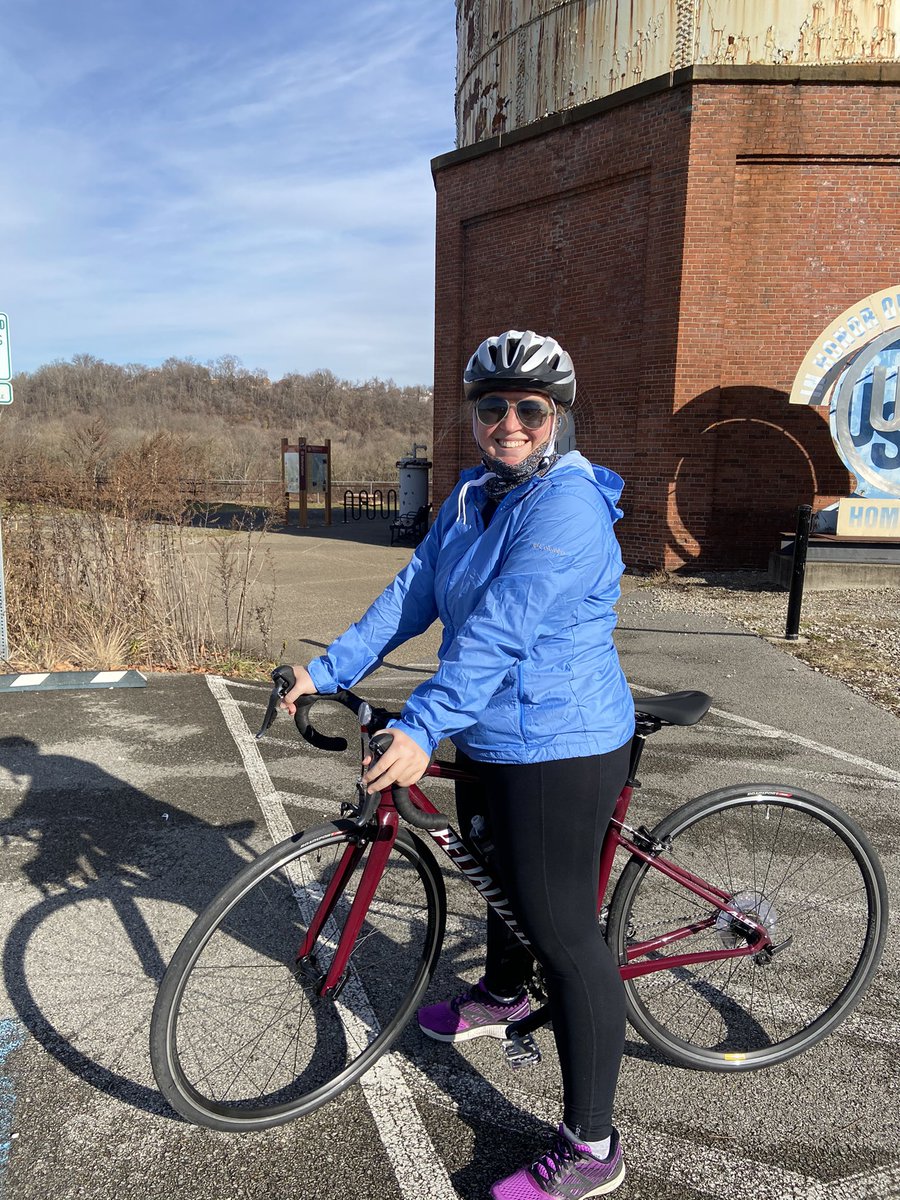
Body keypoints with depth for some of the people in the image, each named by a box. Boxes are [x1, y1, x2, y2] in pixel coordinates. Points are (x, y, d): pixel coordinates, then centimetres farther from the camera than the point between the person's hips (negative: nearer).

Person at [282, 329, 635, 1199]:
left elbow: (502, 628, -31)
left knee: (563, 931, -1)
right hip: (491, 739, 9)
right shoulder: (470, 497, 8)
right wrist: (328, 670, -3)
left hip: (559, 749, -9)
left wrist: (423, 727, -37)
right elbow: (411, 595, 4)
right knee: (498, 871, 28)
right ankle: (501, 997, 58)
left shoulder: (568, 503, -20)